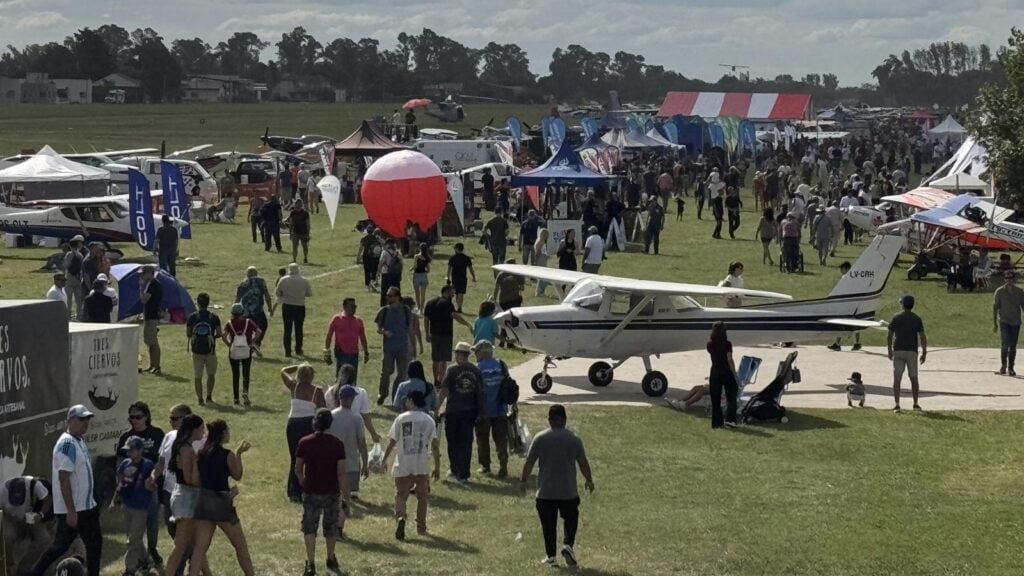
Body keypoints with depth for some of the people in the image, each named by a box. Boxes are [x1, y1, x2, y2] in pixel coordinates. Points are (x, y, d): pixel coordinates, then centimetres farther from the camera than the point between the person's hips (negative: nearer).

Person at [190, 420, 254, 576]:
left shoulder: (201, 453, 3)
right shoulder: (227, 455, -12)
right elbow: (237, 475, 1)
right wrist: (239, 454, 10)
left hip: (202, 502, 5)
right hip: (221, 502, -5)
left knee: (200, 548, 5)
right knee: (241, 545, 13)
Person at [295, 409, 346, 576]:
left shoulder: (304, 443, -7)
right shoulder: (337, 444, -10)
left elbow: (298, 469, 1)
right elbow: (341, 472, -10)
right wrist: (345, 493, -2)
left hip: (311, 493, -1)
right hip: (332, 493, 1)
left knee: (309, 528, 5)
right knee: (331, 527, 18)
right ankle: (331, 560, 33)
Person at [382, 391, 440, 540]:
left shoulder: (401, 418, -4)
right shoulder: (429, 420, 1)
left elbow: (392, 442, -1)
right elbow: (434, 446, -1)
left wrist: (385, 460, 12)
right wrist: (437, 467, 4)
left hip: (402, 466, -1)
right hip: (422, 467, 1)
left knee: (400, 495, 6)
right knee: (422, 496, 17)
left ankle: (400, 517, -22)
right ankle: (421, 527, 21)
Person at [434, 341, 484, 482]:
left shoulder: (452, 370, -10)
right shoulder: (476, 371, 1)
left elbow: (443, 391, -13)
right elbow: (480, 392, 6)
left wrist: (436, 409, -8)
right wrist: (479, 412, 15)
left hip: (453, 412, -3)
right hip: (469, 411, 3)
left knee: (453, 443, 14)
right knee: (466, 442, 6)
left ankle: (455, 470, 24)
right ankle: (463, 474, 4)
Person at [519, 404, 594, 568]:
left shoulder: (540, 438, -5)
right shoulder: (574, 439, -3)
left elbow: (529, 462, -1)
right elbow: (583, 463, 3)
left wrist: (523, 480, 12)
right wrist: (589, 481, 18)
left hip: (545, 492, 0)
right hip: (569, 490, 0)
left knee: (548, 524, 8)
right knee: (570, 519, 16)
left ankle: (550, 555, 9)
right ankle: (568, 544, -5)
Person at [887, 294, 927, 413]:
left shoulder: (896, 318, -1)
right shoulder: (917, 319, -1)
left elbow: (889, 337, -1)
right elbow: (922, 337, -5)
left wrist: (890, 351, 11)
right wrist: (924, 353, 2)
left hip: (898, 351, 0)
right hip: (912, 352, 1)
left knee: (896, 379, -1)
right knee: (913, 378, 14)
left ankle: (897, 405, -9)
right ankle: (915, 404, 19)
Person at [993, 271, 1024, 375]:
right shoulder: (999, 291, -2)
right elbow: (995, 307, 1)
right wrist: (994, 323, -2)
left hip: (1015, 322, 2)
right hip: (1003, 321, -2)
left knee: (1013, 346, 6)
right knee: (1005, 344, -15)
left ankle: (1011, 368, 17)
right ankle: (1003, 365, 4)